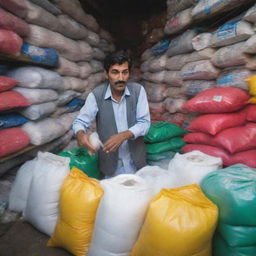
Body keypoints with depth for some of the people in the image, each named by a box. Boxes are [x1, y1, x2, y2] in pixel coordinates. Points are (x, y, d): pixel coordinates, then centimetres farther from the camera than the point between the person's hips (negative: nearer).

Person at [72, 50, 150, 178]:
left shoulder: (138, 90, -10)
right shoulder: (96, 95, -13)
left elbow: (144, 122, -11)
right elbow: (79, 122, -10)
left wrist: (123, 135, -28)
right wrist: (80, 134, -34)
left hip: (135, 159, 2)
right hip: (110, 160, -1)